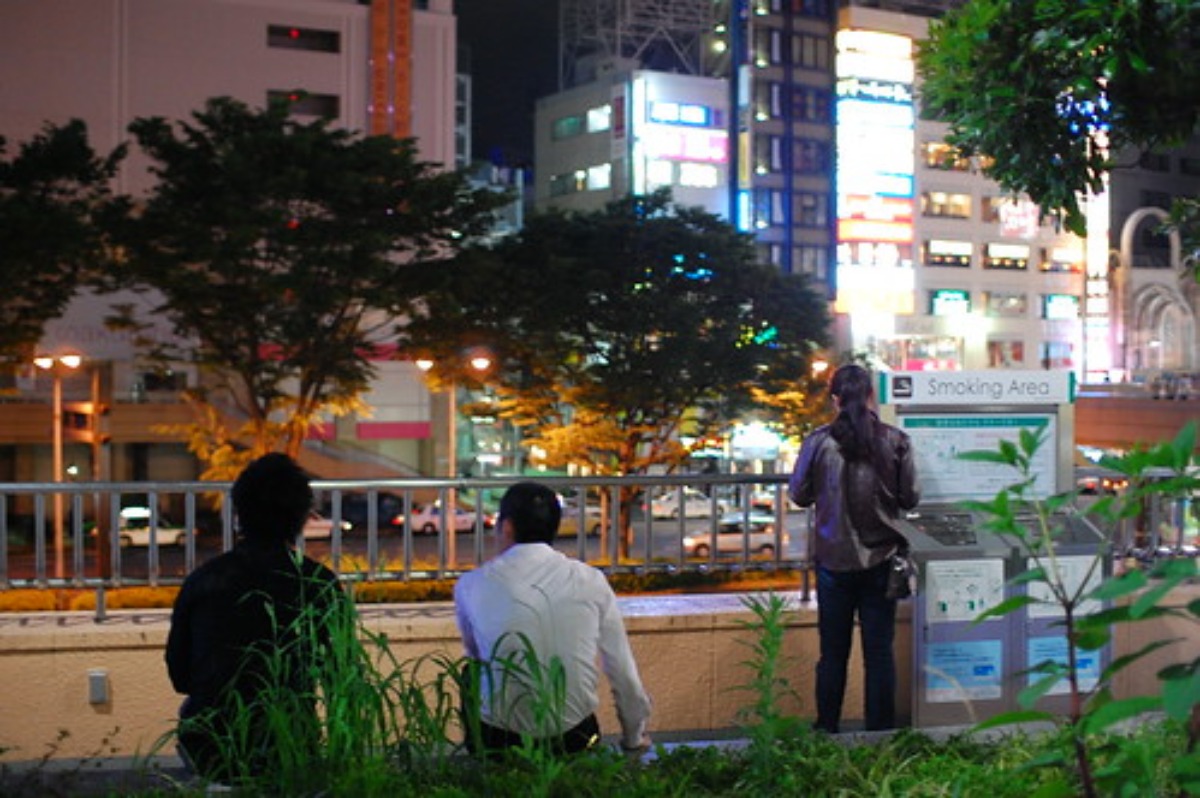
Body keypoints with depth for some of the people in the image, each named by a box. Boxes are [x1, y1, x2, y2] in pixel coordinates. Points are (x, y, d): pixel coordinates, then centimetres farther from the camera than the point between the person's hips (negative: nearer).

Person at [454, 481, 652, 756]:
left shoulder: (472, 585, -8)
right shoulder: (591, 581, -7)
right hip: (575, 739, 1)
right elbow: (623, 671, 0)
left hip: (498, 742, -1)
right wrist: (634, 739, 17)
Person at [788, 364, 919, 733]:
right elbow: (910, 498, -2)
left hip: (833, 558, 0)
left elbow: (799, 494, -1)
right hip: (881, 557, 0)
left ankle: (827, 730, 18)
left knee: (833, 651, 11)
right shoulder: (895, 441, -7)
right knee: (880, 651, 9)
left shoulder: (819, 441, -9)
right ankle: (881, 731, 14)